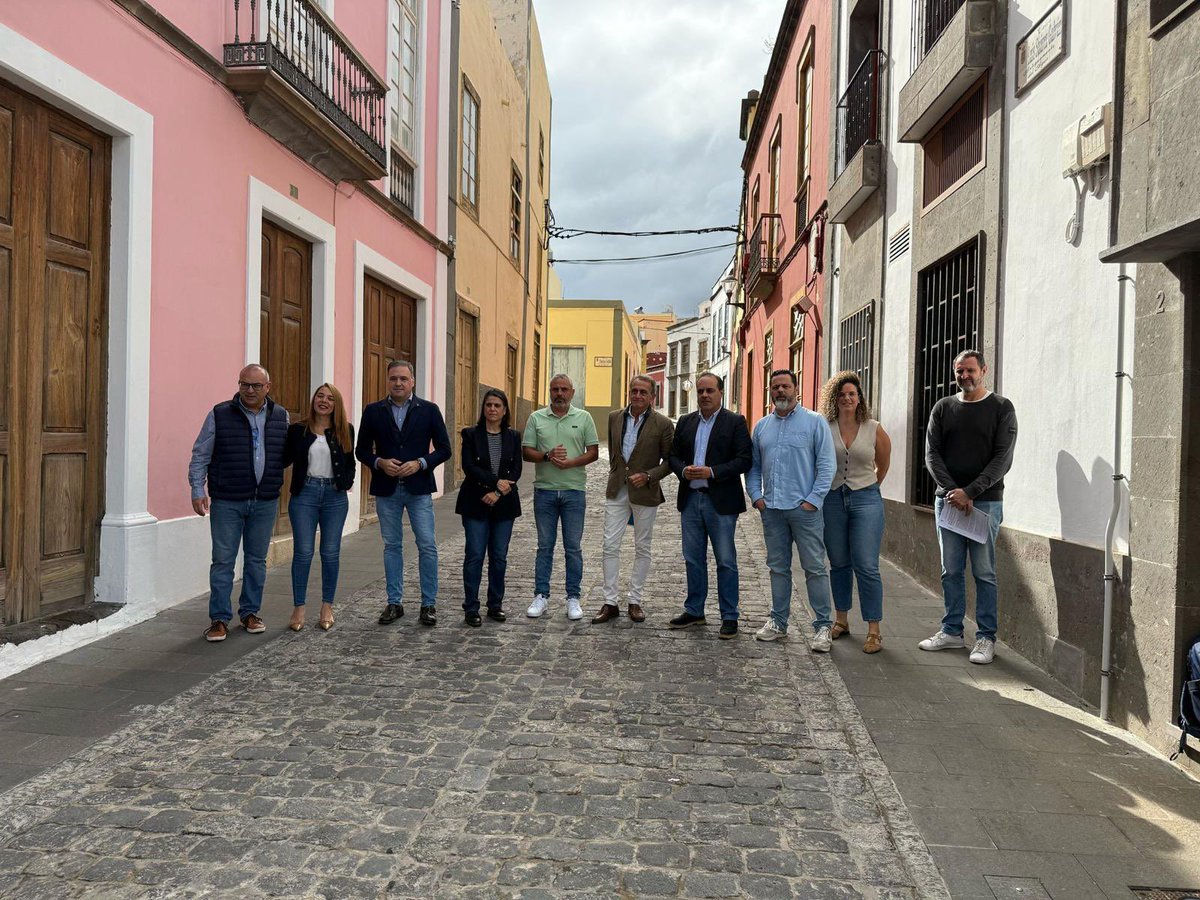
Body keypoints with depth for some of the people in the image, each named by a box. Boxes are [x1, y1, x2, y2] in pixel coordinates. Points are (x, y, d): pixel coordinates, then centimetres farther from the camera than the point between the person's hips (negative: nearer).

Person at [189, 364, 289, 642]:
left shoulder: (280, 416, 6)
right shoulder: (219, 415, -2)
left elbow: (288, 455, 14)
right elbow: (200, 455, 1)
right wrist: (197, 489, -6)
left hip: (266, 502, 3)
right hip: (227, 502, -3)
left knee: (257, 560, 11)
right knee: (223, 561, 1)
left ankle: (250, 612, 24)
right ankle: (219, 619, 10)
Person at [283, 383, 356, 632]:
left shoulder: (345, 431, 6)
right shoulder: (298, 430, 4)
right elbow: (285, 460, 6)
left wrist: (346, 482, -2)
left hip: (335, 496, 1)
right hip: (305, 493, -1)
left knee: (331, 553, 5)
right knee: (303, 551, -2)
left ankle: (327, 608, 15)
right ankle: (298, 608, 7)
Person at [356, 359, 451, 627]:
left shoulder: (429, 410, 2)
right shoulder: (373, 411, 5)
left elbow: (443, 449, 2)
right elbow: (362, 450, 7)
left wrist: (420, 463, -13)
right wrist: (380, 462, -11)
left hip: (419, 487, -1)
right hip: (386, 489, 1)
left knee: (427, 545, -2)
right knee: (392, 546, 9)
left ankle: (429, 603, 9)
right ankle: (394, 603, 19)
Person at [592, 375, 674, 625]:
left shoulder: (662, 424, -7)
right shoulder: (614, 417, 5)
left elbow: (670, 460, -3)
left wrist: (648, 476, -15)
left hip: (644, 493, -3)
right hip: (616, 491, 3)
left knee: (642, 548, 8)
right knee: (610, 545, -1)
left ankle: (635, 601, 19)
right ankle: (610, 602, 7)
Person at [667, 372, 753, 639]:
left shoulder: (735, 422, -4)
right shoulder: (685, 422, 11)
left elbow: (744, 460, -10)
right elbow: (673, 455, 13)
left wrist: (712, 472, -19)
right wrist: (683, 470, -8)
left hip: (721, 502, -5)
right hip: (690, 499, 5)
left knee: (726, 561, 2)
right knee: (693, 559, 13)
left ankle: (729, 617, 12)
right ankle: (694, 611, 25)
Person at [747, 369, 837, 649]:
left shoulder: (814, 422, -1)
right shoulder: (761, 426, 13)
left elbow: (826, 465, -5)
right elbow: (753, 466, 17)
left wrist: (814, 499, -12)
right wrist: (756, 495, 4)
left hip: (805, 509, -4)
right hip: (771, 509, 5)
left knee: (815, 568, -2)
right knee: (778, 567, 12)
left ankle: (822, 626, 7)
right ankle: (778, 621, 22)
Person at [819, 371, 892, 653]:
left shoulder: (874, 430, 1)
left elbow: (883, 465, 16)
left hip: (865, 500, -1)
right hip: (832, 500, 1)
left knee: (867, 566, -7)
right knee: (839, 564, 12)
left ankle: (874, 631, -1)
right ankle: (841, 620, 26)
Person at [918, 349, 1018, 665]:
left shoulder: (1001, 408, 1)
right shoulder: (943, 408, 10)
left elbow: (1002, 459, -6)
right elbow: (932, 454, 5)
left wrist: (970, 491, -15)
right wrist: (953, 491, -9)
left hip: (986, 501, -3)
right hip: (947, 500, 3)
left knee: (984, 573, 0)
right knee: (951, 571, 8)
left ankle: (986, 638, 8)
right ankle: (952, 631, 17)